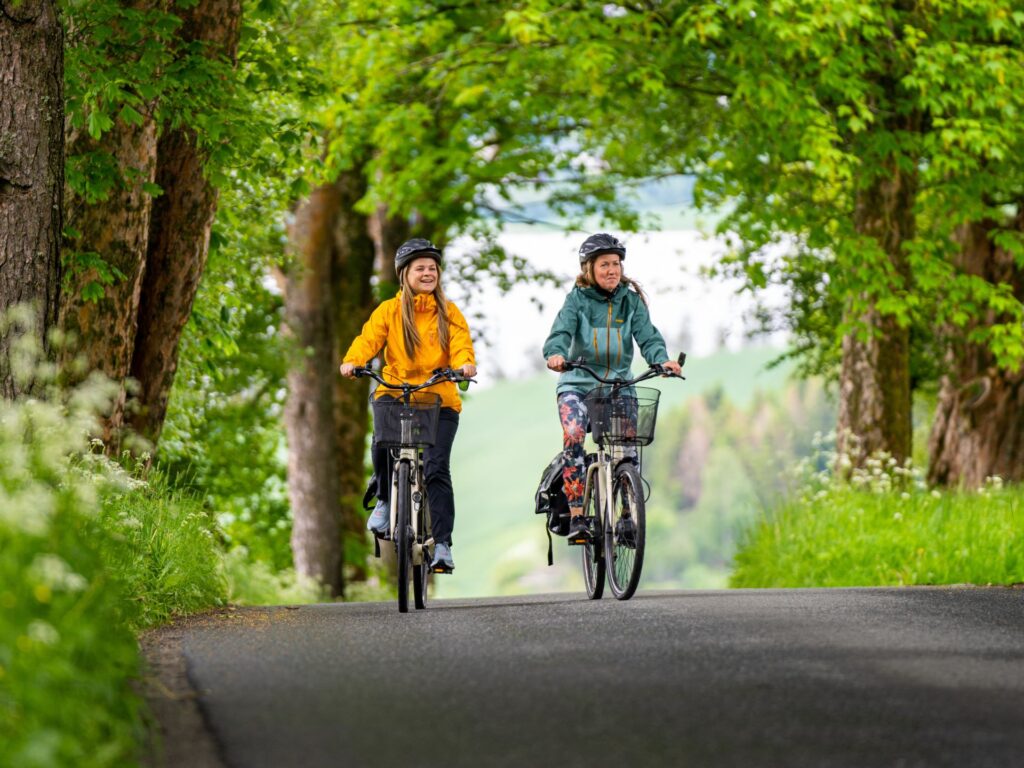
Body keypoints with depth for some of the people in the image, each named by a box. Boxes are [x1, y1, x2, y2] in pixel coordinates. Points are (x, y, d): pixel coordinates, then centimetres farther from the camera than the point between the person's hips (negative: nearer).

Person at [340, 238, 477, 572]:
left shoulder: (449, 313, 9)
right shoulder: (389, 311, 7)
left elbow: (460, 344, -5)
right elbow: (369, 338, -6)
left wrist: (465, 364, -28)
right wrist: (352, 361, -27)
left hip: (439, 399, 0)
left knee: (436, 468, -14)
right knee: (382, 445, -27)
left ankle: (442, 544, -10)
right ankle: (385, 500, 5)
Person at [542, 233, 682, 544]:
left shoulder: (631, 300, 4)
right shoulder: (578, 298, -2)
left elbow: (647, 336, -8)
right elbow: (561, 331, -16)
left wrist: (662, 359, -29)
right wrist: (556, 354, -39)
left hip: (619, 384, 3)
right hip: (578, 382, -2)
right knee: (574, 434, -26)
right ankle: (576, 516, -26)